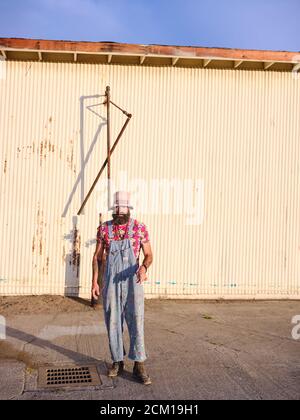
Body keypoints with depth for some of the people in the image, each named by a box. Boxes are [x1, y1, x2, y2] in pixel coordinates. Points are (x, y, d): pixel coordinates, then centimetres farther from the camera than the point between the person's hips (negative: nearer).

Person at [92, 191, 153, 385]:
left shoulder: (140, 228, -4)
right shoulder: (104, 228, 1)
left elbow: (149, 255, -2)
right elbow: (97, 257, 7)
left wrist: (144, 267, -25)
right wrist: (95, 282, 0)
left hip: (132, 282, -2)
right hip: (111, 282, 2)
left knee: (136, 322, -5)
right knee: (113, 322, 7)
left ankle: (139, 365, 4)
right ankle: (118, 361, 22)